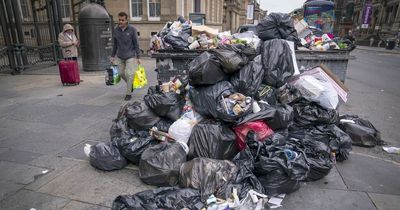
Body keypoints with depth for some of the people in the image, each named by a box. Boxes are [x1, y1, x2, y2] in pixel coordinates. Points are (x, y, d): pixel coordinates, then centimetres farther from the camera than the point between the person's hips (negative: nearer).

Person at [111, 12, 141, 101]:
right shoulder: (116, 30, 3)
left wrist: (138, 57, -8)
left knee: (129, 74, -6)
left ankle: (128, 93, 5)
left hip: (130, 56, -4)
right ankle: (130, 85, 35)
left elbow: (136, 43, -6)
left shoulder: (132, 29, -8)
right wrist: (113, 56, 12)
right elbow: (114, 44, 11)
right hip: (119, 56, 4)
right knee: (121, 73, 8)